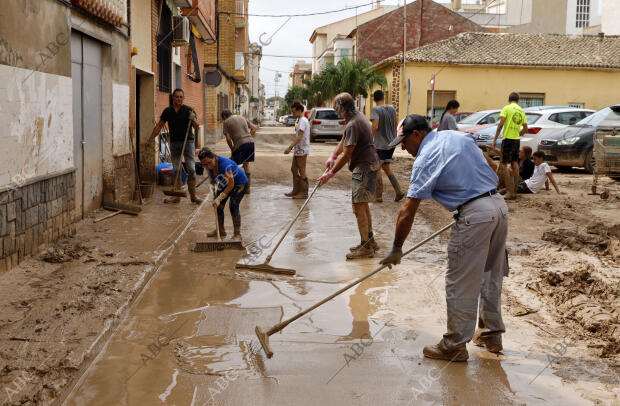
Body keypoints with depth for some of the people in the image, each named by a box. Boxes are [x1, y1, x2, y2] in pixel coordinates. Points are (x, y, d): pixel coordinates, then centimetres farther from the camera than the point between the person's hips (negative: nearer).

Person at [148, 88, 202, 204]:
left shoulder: (188, 110, 0)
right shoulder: (168, 111, 8)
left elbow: (196, 128, -2)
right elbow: (159, 126, 15)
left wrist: (193, 120, -21)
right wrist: (150, 139, 12)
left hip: (188, 142, -2)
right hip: (174, 143, 3)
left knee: (191, 169, -7)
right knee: (176, 170, 4)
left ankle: (193, 195, -2)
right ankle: (176, 196, 8)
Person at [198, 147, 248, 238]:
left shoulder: (224, 164, -38)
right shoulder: (210, 166, -16)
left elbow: (231, 184, -37)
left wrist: (219, 198, -37)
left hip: (239, 183, -8)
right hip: (224, 184, 8)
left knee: (233, 205, -22)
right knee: (218, 206, 4)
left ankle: (237, 233, -14)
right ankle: (220, 231, 20)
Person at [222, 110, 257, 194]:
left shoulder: (226, 122, 6)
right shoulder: (242, 117, 22)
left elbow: (228, 138, -2)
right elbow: (254, 128, 20)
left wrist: (232, 149, 12)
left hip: (240, 144, -6)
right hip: (251, 142, 6)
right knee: (246, 165, 18)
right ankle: (247, 189, 22)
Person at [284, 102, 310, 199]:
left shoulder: (303, 121, -16)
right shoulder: (299, 120, 15)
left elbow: (299, 137, -24)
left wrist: (290, 147, -28)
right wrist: (292, 147, 18)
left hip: (302, 150, -10)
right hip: (298, 150, 10)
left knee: (302, 171, -4)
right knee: (294, 169, 14)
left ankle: (304, 193, 2)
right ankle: (296, 190, 21)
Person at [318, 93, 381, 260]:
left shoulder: (353, 125, -21)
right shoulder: (356, 116, 11)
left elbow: (347, 154, -21)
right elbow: (344, 140, 20)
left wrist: (330, 173, -15)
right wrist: (333, 156, 8)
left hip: (365, 168, -11)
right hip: (367, 166, 11)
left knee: (358, 207, -11)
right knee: (363, 205, 18)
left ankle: (366, 247, -8)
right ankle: (370, 240, 27)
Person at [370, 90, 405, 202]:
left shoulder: (376, 109, -13)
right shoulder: (391, 108, 6)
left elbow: (375, 126, -23)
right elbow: (395, 124, 14)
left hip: (380, 144, -6)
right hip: (391, 143, 6)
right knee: (386, 168, 18)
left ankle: (378, 196, 8)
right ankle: (398, 192, 9)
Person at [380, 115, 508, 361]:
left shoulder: (425, 159, -8)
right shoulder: (461, 136, 14)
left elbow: (408, 211, -9)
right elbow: (485, 169, 26)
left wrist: (397, 249, -3)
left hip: (474, 215, -9)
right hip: (499, 204, 9)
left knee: (460, 285, 2)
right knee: (490, 277, 20)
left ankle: (455, 346, 10)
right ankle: (493, 336, 31)